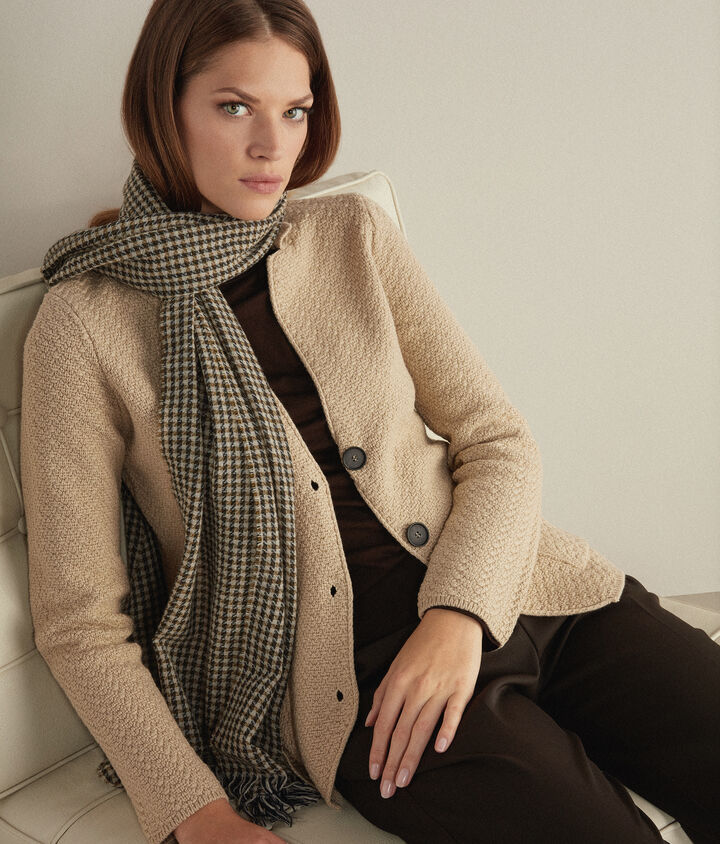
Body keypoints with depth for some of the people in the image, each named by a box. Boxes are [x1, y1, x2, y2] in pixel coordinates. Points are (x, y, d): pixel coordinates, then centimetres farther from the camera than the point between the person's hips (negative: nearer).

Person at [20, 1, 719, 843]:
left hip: (519, 593, 4)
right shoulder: (85, 323, -2)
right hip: (357, 669, -4)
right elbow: (81, 619, -2)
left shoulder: (355, 234, 9)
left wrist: (460, 612, -12)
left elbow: (498, 441, 6)